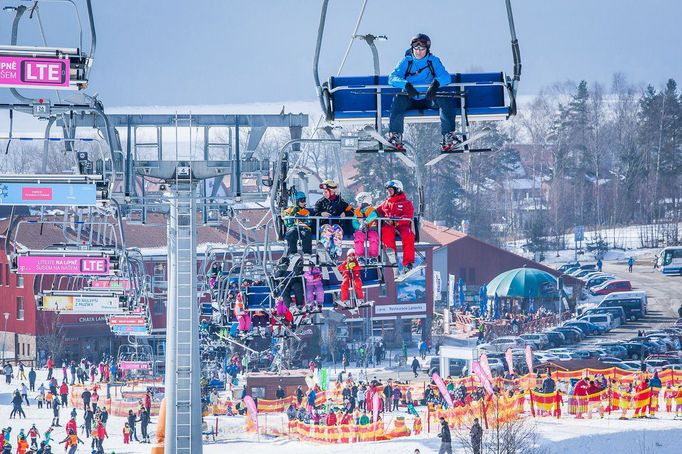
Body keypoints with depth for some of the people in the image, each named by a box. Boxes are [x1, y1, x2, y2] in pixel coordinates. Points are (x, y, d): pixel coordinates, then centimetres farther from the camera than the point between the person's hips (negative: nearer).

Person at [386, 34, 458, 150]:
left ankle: (449, 136, -29)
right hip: (410, 100, 0)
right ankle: (395, 135, -28)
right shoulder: (406, 62, 3)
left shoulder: (434, 61, 3)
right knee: (398, 99, -32)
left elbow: (446, 77, -11)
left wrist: (436, 83, -35)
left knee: (447, 100, -27)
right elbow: (392, 78, -10)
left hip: (429, 99, 0)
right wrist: (406, 84, -31)